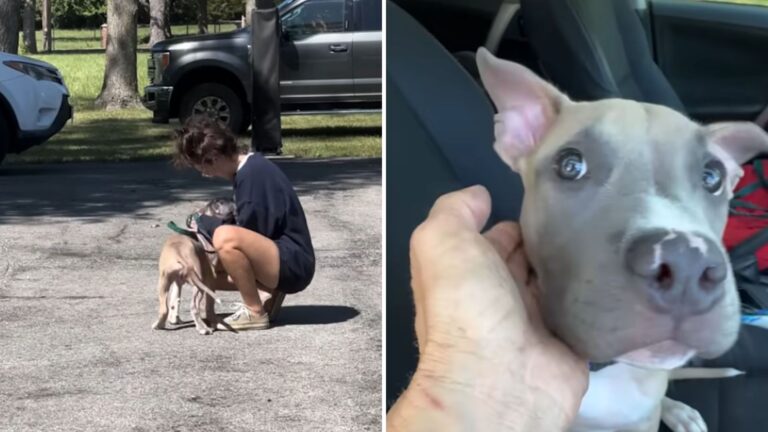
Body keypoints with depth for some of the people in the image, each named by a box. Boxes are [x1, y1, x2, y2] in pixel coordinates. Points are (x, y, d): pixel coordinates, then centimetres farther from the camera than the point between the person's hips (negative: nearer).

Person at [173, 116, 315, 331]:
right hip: (278, 262, 10)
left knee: (225, 238, -32)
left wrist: (205, 224, -5)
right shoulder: (249, 168, 11)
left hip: (293, 265, -10)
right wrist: (208, 224, 5)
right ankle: (266, 294, 5)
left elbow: (250, 235, -19)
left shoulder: (252, 174, -19)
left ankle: (255, 312, -16)